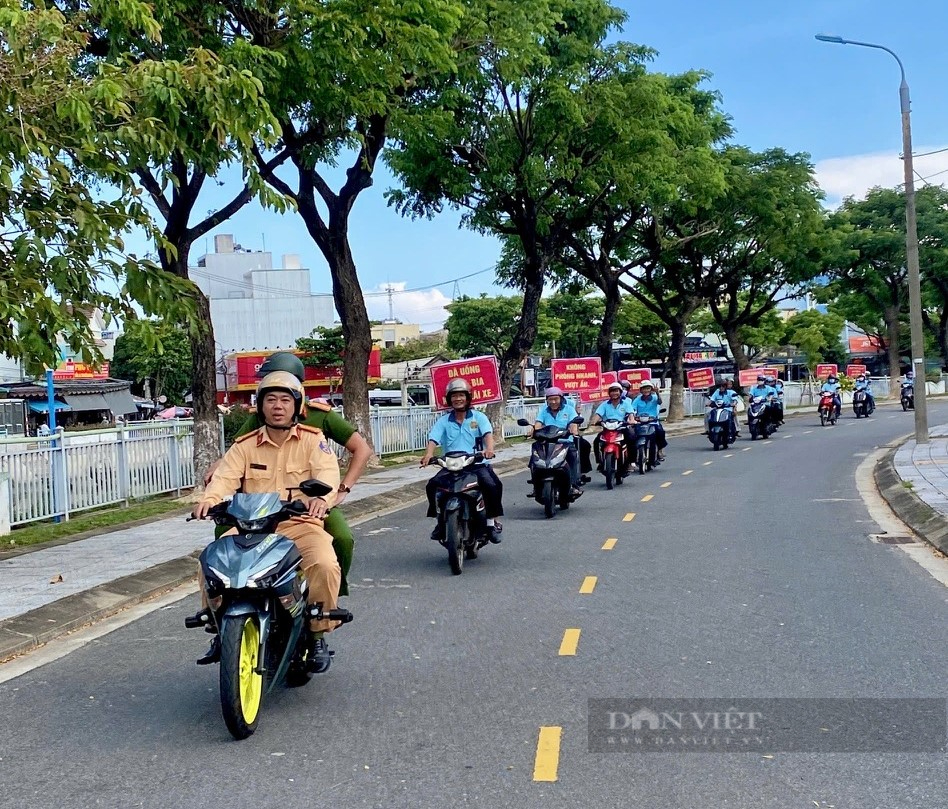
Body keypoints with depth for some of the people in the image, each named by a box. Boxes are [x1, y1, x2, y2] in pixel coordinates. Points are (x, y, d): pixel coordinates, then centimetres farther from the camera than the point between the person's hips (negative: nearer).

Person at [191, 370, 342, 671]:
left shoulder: (313, 439, 5)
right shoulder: (244, 446, 12)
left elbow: (328, 472, -13)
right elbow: (225, 476, -3)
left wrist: (322, 497, -37)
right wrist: (209, 498, -27)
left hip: (301, 525, -2)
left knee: (325, 565, -30)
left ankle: (318, 636, -7)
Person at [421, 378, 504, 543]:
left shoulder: (479, 417, 7)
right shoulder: (444, 421, 11)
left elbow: (488, 433, -10)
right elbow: (433, 438, -3)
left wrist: (489, 448, -33)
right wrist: (429, 454, -25)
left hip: (477, 464, -2)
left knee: (492, 485, -28)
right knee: (432, 485, -22)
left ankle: (492, 521, -9)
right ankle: (440, 520, -4)